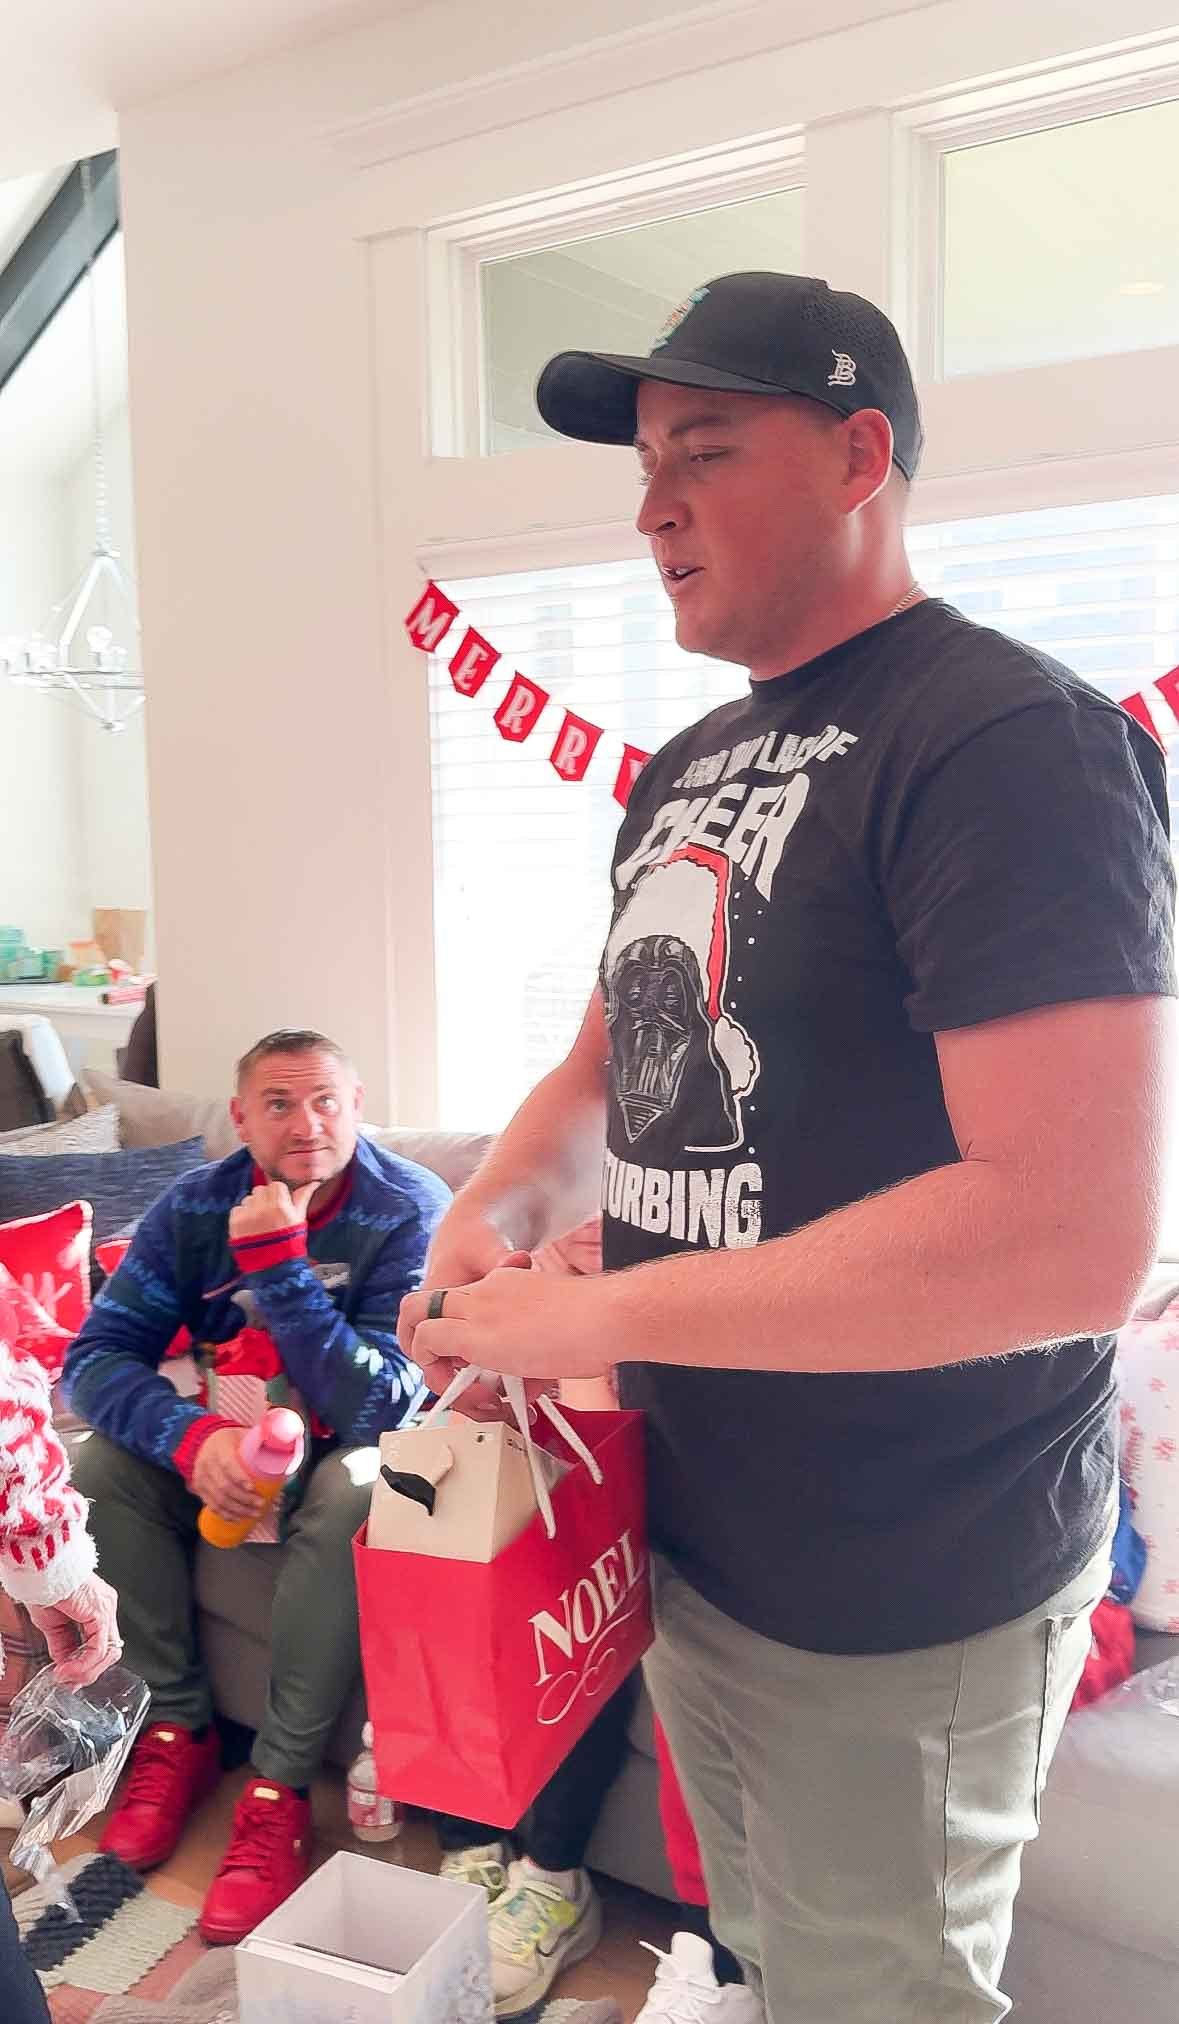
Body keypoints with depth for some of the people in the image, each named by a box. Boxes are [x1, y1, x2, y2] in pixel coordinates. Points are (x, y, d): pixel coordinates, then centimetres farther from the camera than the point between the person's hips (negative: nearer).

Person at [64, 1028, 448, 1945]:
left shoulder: (411, 1211, -24)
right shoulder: (196, 1208, -11)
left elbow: (375, 1403, -29)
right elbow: (96, 1356, -16)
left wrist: (277, 1261, -37)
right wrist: (189, 1434, -37)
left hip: (355, 1444, -4)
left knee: (347, 1494, -36)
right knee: (106, 1460, -19)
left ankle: (281, 1790, -21)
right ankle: (181, 1728, -4)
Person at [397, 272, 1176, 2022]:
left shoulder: (1012, 740, -20)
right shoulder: (688, 768, 7)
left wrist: (598, 1315, -25)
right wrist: (495, 1212, -4)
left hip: (903, 1605, -7)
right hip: (687, 1537, 8)